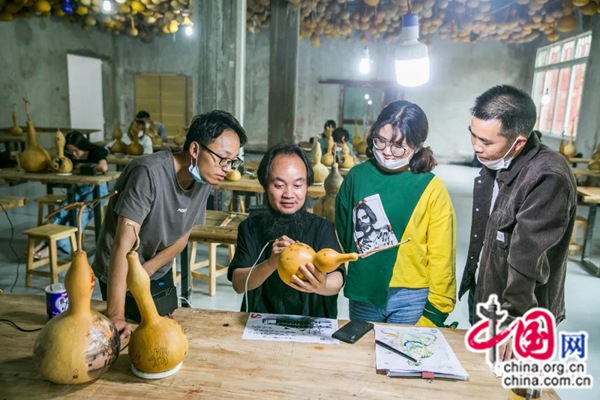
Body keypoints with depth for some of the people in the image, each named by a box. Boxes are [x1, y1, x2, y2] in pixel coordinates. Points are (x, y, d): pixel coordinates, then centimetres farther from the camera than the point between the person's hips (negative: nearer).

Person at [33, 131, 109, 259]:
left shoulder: (96, 152, -10)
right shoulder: (70, 155, 8)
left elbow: (103, 168, -28)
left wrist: (82, 166, -15)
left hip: (97, 188, -6)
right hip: (79, 189, 6)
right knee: (64, 211, -22)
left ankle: (60, 244, -34)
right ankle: (46, 241, -30)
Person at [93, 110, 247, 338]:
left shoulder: (204, 179, -11)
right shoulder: (149, 173, -31)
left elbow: (182, 237, -3)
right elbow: (123, 244, -35)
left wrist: (145, 270, -16)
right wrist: (116, 316, -39)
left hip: (159, 274, 6)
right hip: (119, 276, -6)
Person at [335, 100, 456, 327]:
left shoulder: (432, 189, -10)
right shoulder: (357, 176, -2)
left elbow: (441, 257, -7)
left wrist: (434, 312, -5)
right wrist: (337, 278, 6)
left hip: (411, 299, -2)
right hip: (362, 294, 3)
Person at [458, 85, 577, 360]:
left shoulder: (548, 177, -28)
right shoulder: (493, 161, -2)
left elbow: (528, 261, -27)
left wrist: (511, 319, -22)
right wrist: (472, 281, 12)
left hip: (518, 312, -7)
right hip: (482, 295, 7)